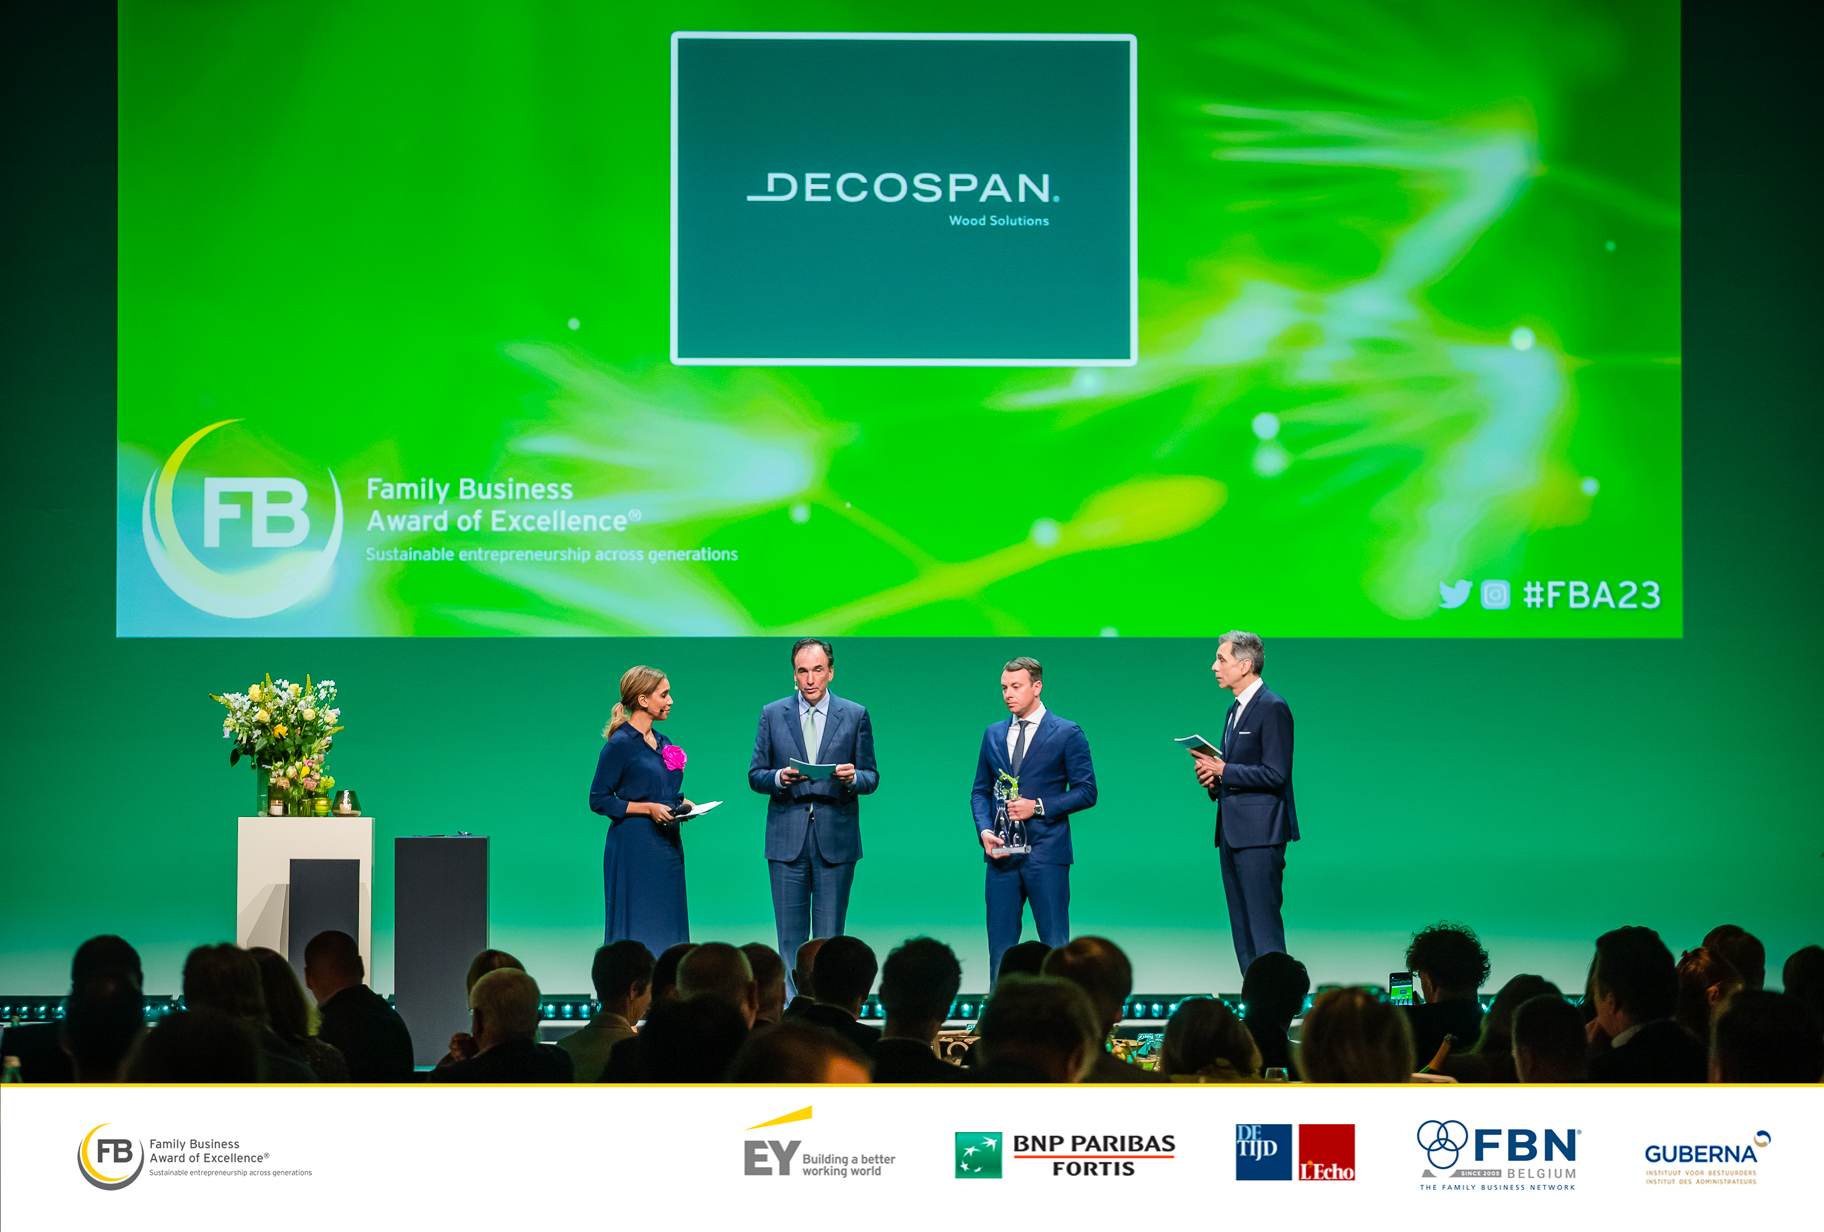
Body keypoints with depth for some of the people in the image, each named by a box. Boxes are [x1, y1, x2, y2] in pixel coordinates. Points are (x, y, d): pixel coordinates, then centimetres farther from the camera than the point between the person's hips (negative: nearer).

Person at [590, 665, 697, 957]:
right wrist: (648, 808, -17)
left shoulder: (663, 743, 15)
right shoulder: (620, 744, -8)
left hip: (667, 845, 7)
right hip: (634, 848, -7)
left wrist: (682, 805, 4)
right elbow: (599, 799, -10)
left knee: (666, 933, 5)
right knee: (634, 936, -6)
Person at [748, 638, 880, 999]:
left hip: (835, 837, -1)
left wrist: (853, 777, -15)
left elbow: (871, 777, 8)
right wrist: (779, 778, -13)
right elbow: (755, 776, 8)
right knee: (790, 938, 2)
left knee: (829, 937, 0)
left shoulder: (855, 715, 6)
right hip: (787, 839, 1)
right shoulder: (772, 714, 7)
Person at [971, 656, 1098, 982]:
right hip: (1002, 852, 4)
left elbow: (1086, 791, -3)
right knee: (1000, 941, 5)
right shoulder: (994, 734, 14)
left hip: (1045, 852, -4)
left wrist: (1039, 807, -14)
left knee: (1055, 944, -2)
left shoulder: (1067, 733, 0)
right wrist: (984, 830, -3)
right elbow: (981, 791, 16)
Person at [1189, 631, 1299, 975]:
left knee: (1264, 925, -11)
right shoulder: (1236, 709, 19)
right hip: (1232, 831, 10)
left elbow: (1275, 775, -17)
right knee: (1242, 931, 9)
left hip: (1259, 833, -10)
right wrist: (1213, 778, 5)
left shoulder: (1272, 708, -11)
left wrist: (1223, 771, -17)